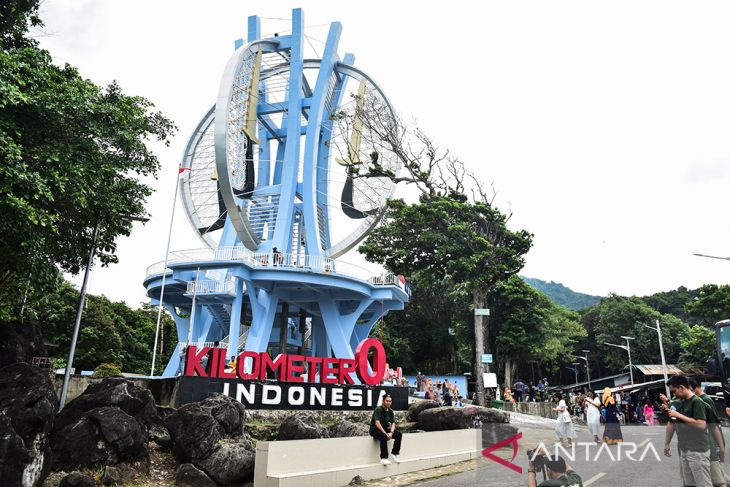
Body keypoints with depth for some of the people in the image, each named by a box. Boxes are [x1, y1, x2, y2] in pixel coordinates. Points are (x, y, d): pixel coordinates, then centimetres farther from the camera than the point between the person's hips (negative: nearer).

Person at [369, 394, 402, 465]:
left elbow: (393, 423, 1)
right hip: (375, 430, -7)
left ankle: (394, 453, -4)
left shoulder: (390, 411, 5)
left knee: (399, 434, -14)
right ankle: (383, 458, -31)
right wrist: (385, 433, -30)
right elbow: (377, 423, -24)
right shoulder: (378, 409, -16)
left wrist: (391, 433, -20)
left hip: (385, 429, 7)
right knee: (383, 436, -38)